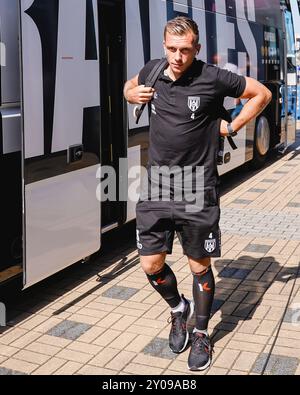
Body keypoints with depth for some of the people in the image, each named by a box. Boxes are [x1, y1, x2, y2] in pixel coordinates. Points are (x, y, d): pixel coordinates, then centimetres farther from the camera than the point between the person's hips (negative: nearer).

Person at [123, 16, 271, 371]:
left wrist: (232, 128, -1)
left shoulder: (213, 78, -9)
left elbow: (262, 93, 3)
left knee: (200, 266, 8)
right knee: (151, 264, 6)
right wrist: (130, 93, 4)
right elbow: (131, 85, 27)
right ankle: (179, 309, 36)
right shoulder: (152, 72, 3)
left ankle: (201, 334, 30)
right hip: (156, 186, 4)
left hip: (197, 190, -3)